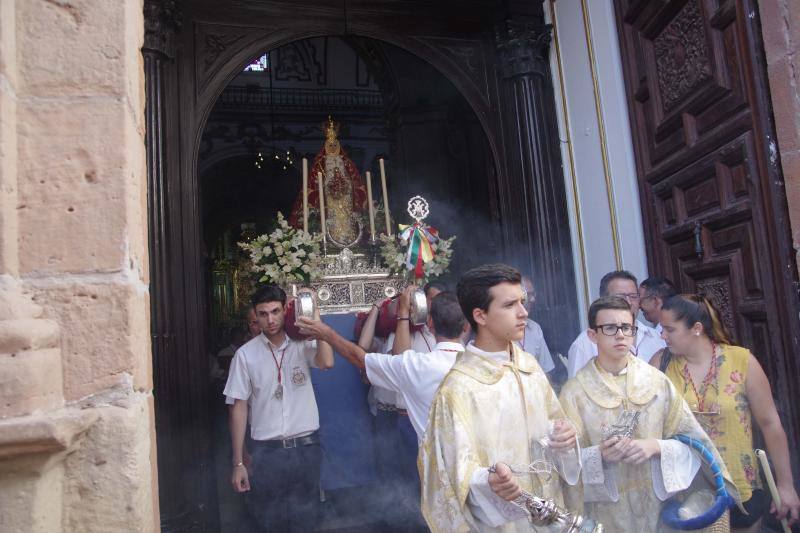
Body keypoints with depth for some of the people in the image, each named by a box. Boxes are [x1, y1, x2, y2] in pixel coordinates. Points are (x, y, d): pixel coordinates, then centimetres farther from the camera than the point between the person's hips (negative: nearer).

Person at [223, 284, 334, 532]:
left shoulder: (303, 344, -3)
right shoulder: (245, 354, -4)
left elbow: (327, 362, -25)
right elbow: (239, 407, -1)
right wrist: (238, 462, -2)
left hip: (306, 445, 0)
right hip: (266, 450, 0)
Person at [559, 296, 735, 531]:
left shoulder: (656, 380, -5)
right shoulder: (575, 390, -10)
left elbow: (692, 441, -1)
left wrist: (656, 446, -17)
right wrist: (599, 454, -24)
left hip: (659, 503, 2)